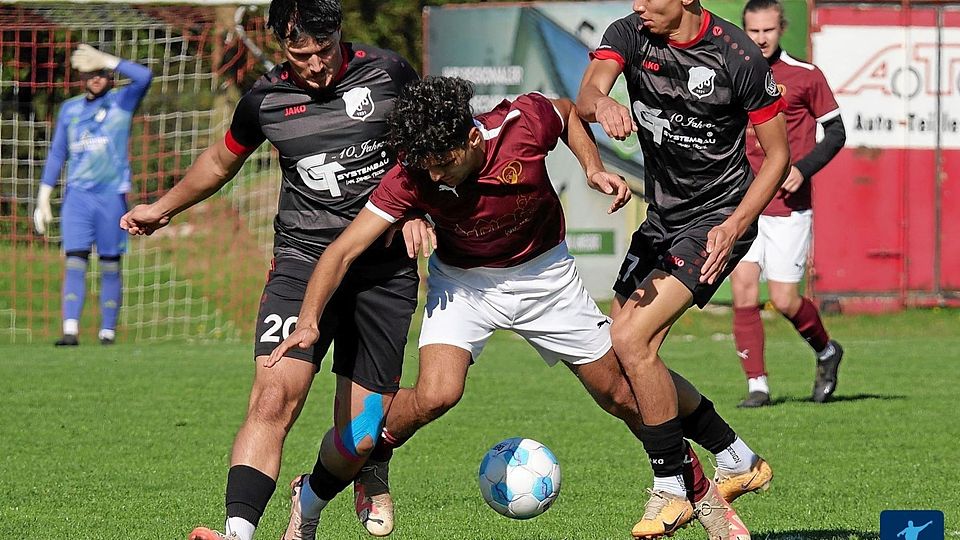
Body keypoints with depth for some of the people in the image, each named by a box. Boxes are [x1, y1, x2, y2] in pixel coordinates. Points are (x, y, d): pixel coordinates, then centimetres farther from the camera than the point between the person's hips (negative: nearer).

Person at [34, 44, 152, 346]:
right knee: (75, 262, -9)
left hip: (112, 195, -2)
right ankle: (70, 330, -17)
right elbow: (57, 154, 16)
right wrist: (43, 199, 10)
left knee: (110, 265, 0)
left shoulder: (122, 102, 4)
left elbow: (144, 77, -16)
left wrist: (104, 59, -12)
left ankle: (108, 330, 3)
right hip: (77, 195, 2)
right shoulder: (69, 109, 14)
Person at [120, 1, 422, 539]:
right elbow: (222, 160, 23)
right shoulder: (266, 99, 1)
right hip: (303, 259, 0)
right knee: (274, 396, -26)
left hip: (386, 270, 0)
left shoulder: (388, 73, -2)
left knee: (357, 441, 1)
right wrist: (163, 208, 29)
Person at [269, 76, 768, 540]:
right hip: (462, 282, -1)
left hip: (543, 274, 1)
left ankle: (701, 491, 29)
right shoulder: (412, 180, -29)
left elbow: (568, 113, -3)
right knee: (435, 394, -26)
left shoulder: (523, 124, -28)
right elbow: (342, 252, -28)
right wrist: (309, 321, -42)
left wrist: (593, 168, -18)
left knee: (621, 394, 6)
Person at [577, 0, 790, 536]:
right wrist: (601, 105, -51)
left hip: (720, 216, -7)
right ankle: (737, 461, 20)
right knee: (623, 357, 5)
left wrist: (735, 225, -21)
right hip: (663, 216, 7)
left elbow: (778, 154, -9)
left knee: (634, 341, -20)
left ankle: (671, 492, -6)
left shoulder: (738, 56, -17)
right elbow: (585, 97, -26)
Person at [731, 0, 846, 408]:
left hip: (788, 206, -3)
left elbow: (835, 132, 2)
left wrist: (804, 168, -11)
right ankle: (756, 385, -1)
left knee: (784, 300, -4)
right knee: (742, 289, -9)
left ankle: (826, 352, 26)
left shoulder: (805, 76, -3)